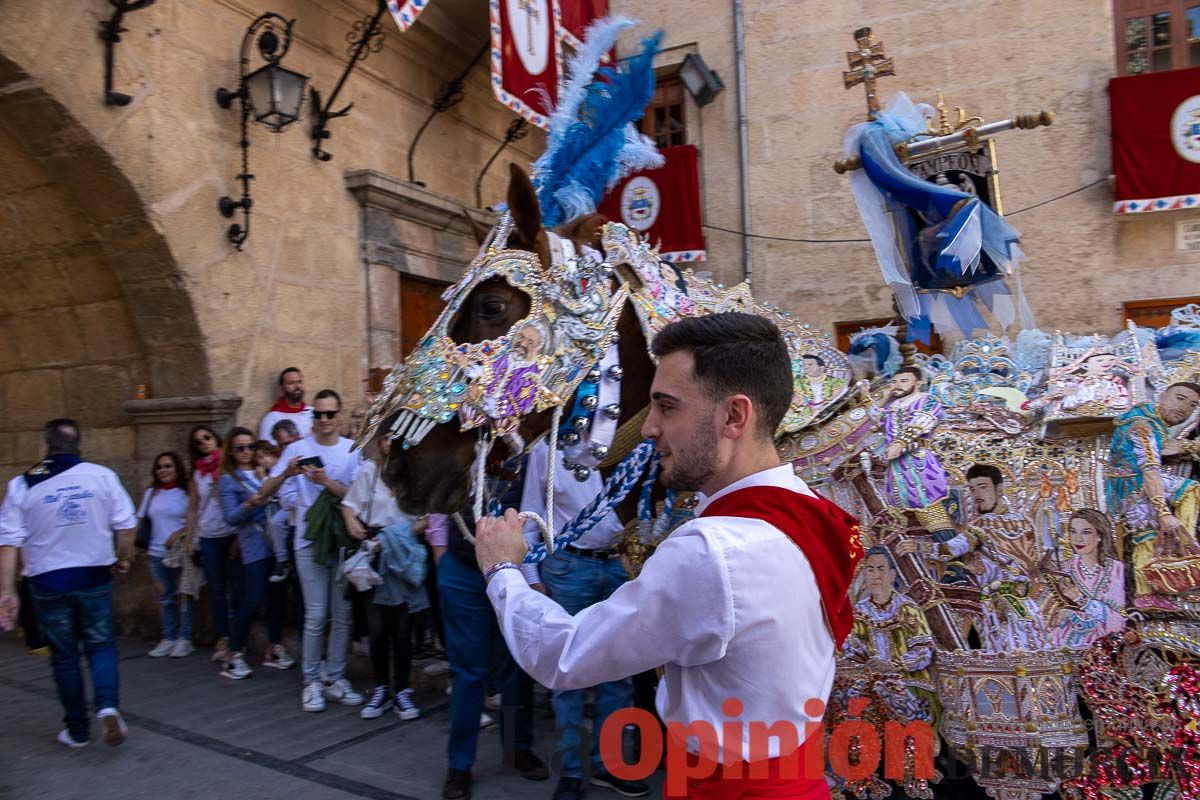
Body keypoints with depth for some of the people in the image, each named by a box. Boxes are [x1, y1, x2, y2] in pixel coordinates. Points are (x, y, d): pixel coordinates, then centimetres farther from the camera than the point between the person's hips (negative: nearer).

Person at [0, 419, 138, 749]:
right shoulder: (102, 475, -6)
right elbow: (127, 525, -5)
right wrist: (124, 558, 12)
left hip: (48, 581, 1)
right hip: (94, 577, 0)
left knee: (64, 655, 13)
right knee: (101, 645, 13)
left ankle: (77, 729, 20)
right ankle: (108, 706, -10)